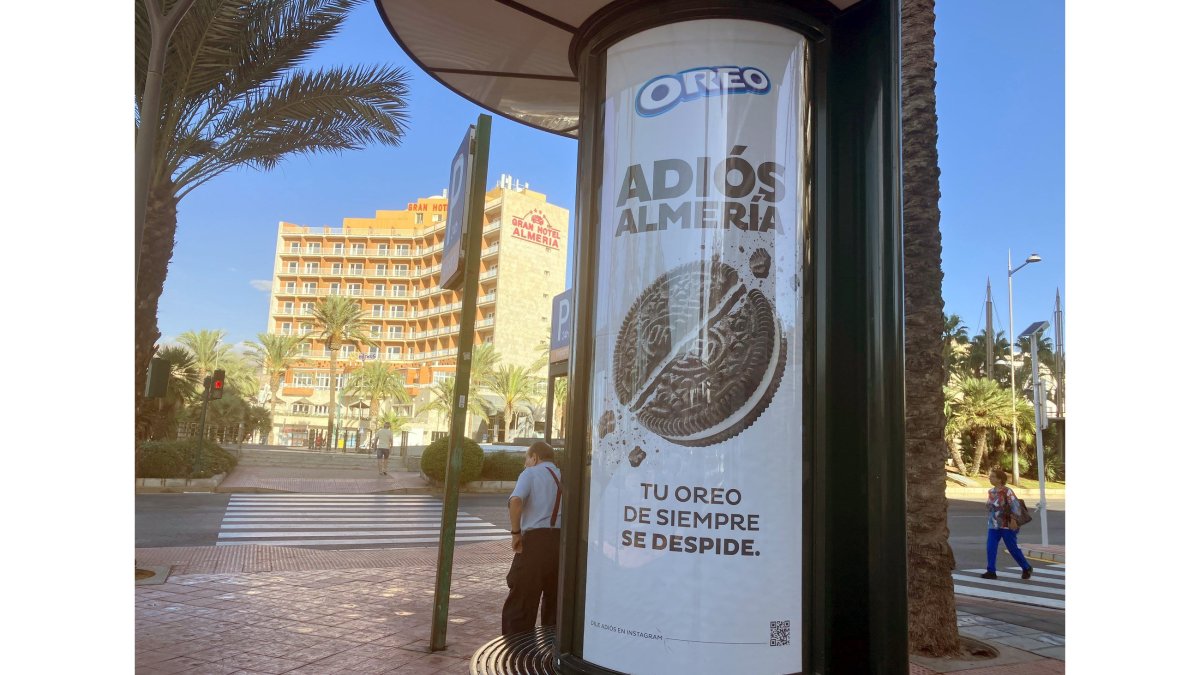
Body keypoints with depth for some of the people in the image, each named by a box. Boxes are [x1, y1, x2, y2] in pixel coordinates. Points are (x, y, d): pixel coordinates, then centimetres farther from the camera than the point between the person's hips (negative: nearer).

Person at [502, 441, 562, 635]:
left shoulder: (530, 474, 3)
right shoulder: (565, 477, 18)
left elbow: (516, 500, -17)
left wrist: (516, 532, -9)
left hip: (535, 539, -5)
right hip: (563, 541, 5)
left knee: (519, 604, 3)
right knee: (555, 603, 18)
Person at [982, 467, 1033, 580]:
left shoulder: (1007, 491, -14)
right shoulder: (991, 492, 8)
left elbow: (1015, 506, -17)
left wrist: (1014, 520, -20)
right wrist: (990, 521, 19)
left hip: (1007, 525, -6)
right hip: (993, 526, 6)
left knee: (1013, 548, 4)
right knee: (990, 548, -5)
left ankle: (1027, 568, 26)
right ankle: (991, 571, -3)